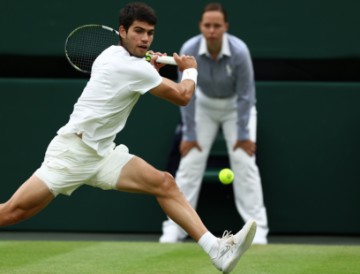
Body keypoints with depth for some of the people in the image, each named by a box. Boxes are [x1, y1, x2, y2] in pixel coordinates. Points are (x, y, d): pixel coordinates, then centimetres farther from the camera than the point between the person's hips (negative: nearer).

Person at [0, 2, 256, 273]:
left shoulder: (112, 56, 12)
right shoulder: (132, 68, -15)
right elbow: (182, 96, -6)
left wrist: (152, 69, 20)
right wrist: (190, 70, 12)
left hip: (102, 153, 9)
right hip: (72, 150, -9)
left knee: (165, 184, -10)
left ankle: (217, 250, -19)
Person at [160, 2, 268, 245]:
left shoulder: (239, 51, -32)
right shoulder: (189, 50, -27)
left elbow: (245, 95, -21)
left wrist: (244, 135, -16)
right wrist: (189, 135, -14)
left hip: (236, 106, -1)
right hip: (204, 105, 2)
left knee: (244, 162, -12)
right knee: (190, 163, -5)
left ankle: (257, 230, -8)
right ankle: (174, 228, -1)